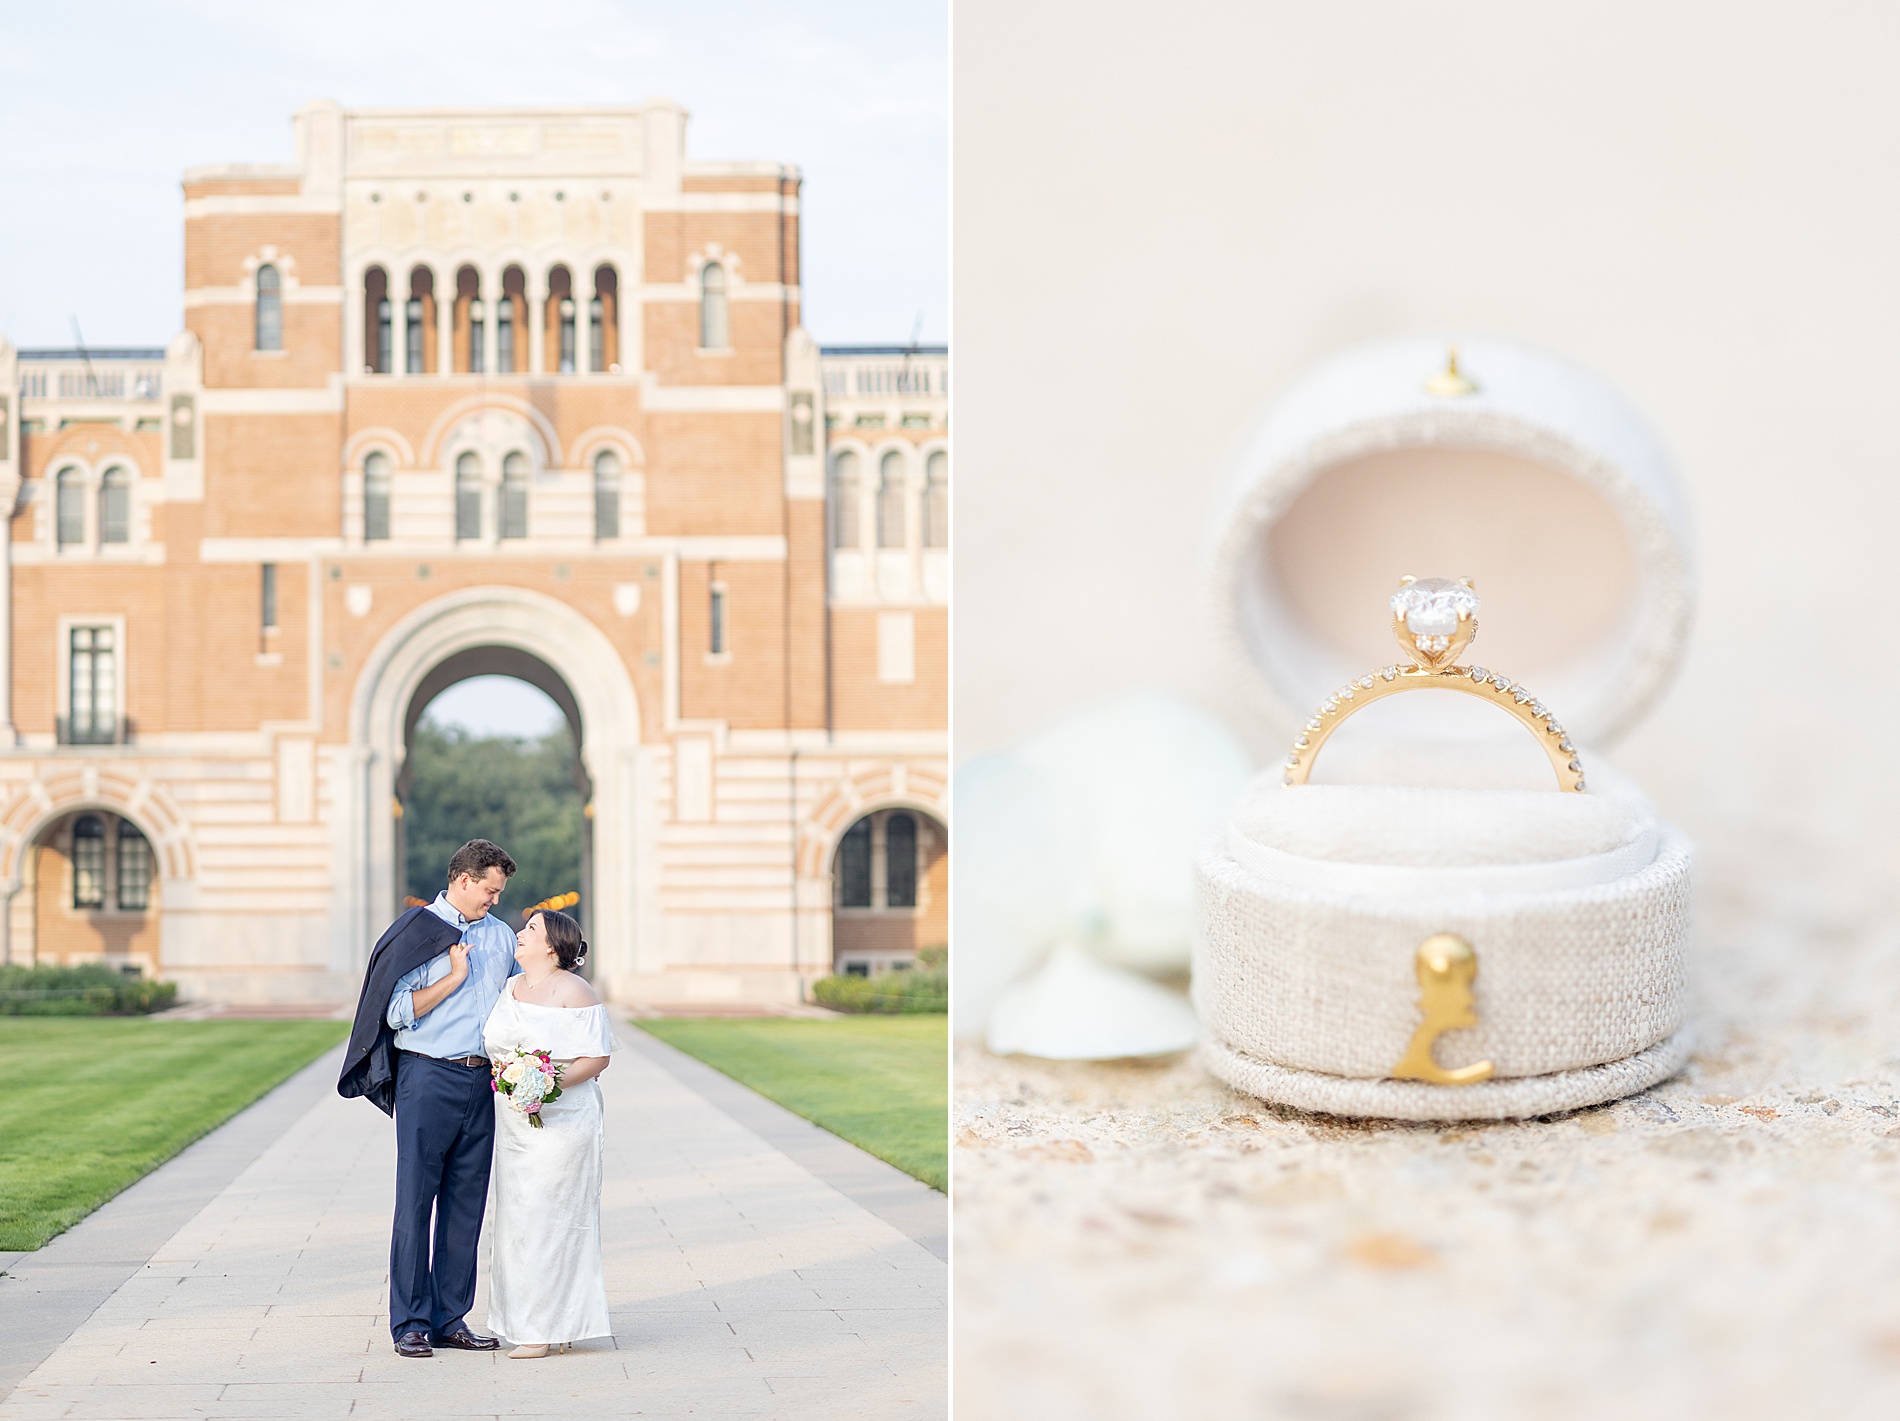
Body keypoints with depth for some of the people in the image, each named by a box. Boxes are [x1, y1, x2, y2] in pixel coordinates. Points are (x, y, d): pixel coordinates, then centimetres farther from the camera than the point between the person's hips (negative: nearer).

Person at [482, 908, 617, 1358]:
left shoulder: (573, 991, -7)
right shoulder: (510, 989, 14)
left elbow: (598, 1057, -11)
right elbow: (497, 1046, 23)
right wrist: (503, 1069, 3)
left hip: (561, 1119, -7)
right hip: (515, 1122, 7)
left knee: (550, 1218, -6)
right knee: (519, 1215, 6)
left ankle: (548, 1328, -2)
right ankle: (535, 1324, 12)